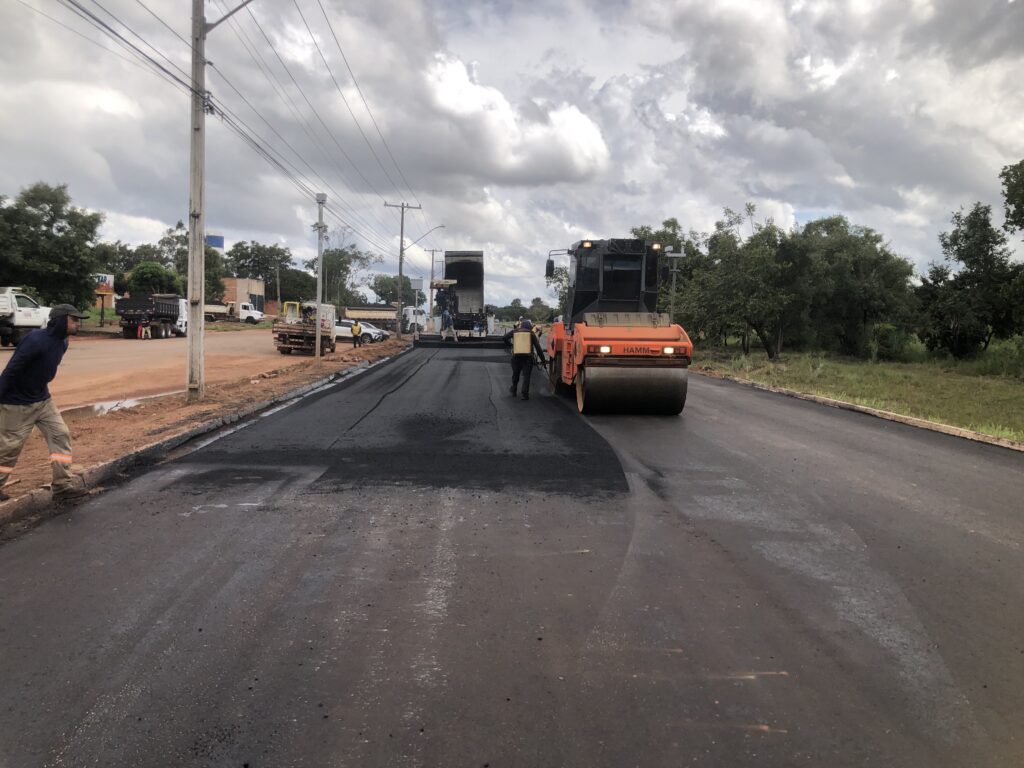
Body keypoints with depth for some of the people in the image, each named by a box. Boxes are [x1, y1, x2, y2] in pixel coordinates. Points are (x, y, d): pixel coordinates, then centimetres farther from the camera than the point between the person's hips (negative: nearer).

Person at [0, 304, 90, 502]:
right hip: (17, 404, -8)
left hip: (43, 400, 8)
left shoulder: (62, 342, 0)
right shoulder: (36, 340, -26)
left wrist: (40, 391, 17)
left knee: (60, 436, 1)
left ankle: (63, 486, 3)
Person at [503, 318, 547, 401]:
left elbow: (505, 337, -6)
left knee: (515, 374, 20)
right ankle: (525, 394, -7)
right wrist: (542, 360, 8)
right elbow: (538, 347, 4)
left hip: (516, 357, 2)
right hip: (528, 358, -2)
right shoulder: (531, 333, 7)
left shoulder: (514, 331, 9)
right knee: (526, 376, 2)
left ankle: (513, 391, 33)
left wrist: (509, 344, 14)